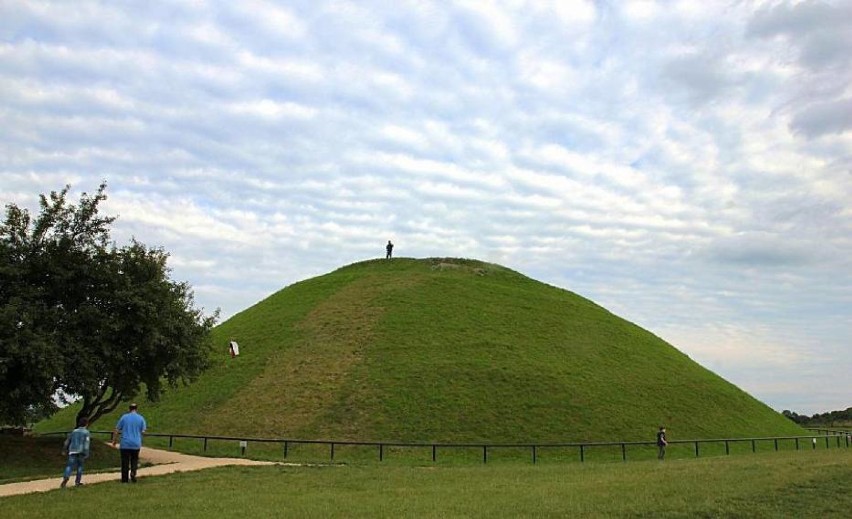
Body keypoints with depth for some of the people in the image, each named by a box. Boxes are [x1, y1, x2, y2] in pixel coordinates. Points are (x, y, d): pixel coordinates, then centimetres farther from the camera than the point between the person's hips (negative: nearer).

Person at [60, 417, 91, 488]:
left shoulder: (74, 431, 14)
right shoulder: (86, 432, 2)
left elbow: (67, 441, 19)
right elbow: (87, 443, -9)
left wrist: (64, 450, 31)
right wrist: (86, 453, -11)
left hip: (72, 451, 2)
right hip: (81, 451, -2)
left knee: (69, 466, -6)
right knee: (80, 466, 14)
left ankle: (66, 477, -31)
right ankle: (77, 482, 13)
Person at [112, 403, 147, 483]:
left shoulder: (124, 417, -1)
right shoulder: (141, 418, 1)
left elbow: (117, 430, 0)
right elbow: (143, 431, 2)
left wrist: (114, 440, 10)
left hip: (125, 444, -1)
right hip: (136, 444, 1)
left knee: (125, 461, 7)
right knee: (134, 460, 15)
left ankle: (125, 479, 9)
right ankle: (133, 472, -9)